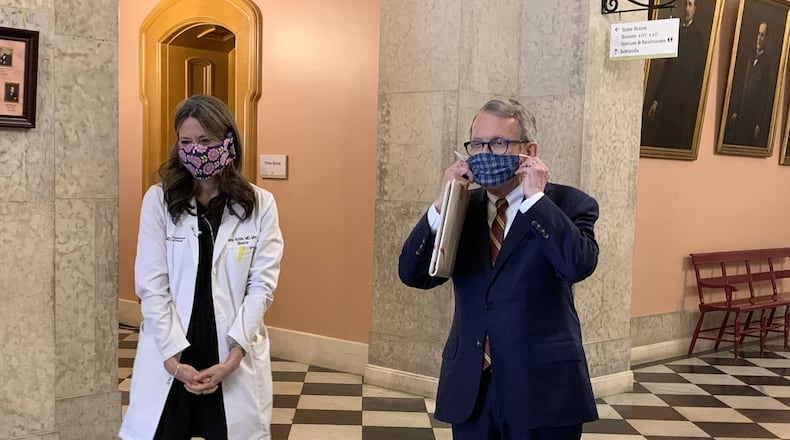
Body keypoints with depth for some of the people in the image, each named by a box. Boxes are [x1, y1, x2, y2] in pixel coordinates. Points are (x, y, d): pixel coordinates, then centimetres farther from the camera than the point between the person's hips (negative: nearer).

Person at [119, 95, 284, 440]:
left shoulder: (259, 204, 1)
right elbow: (151, 285, -4)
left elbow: (262, 285, -3)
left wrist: (234, 355, -11)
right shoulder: (159, 199, 1)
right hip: (169, 358, 0)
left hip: (234, 358, 0)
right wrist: (173, 356, -12)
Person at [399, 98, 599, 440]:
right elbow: (413, 274, -1)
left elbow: (578, 265, -21)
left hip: (543, 386, -3)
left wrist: (535, 197, -16)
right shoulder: (462, 208, 8)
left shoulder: (568, 204, -3)